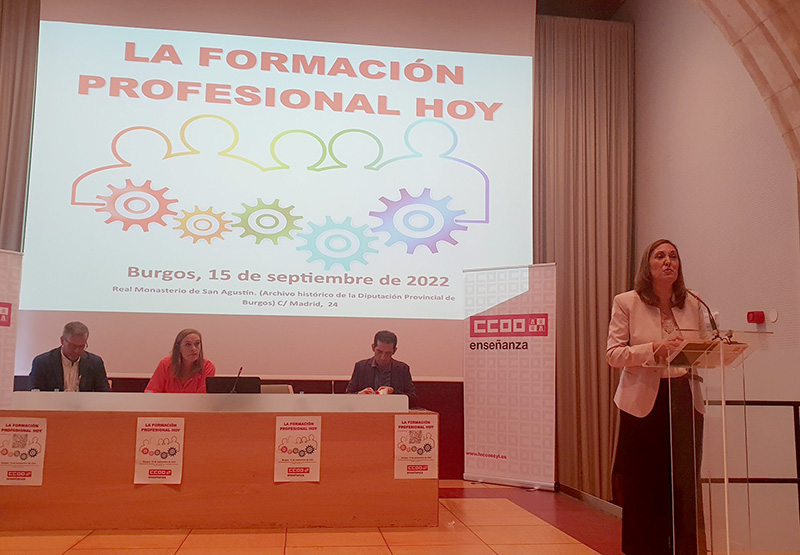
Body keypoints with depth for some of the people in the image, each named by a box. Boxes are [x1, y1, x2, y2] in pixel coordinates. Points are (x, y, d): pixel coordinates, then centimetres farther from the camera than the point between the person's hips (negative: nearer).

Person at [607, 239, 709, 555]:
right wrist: (655, 350, -19)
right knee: (645, 488, 3)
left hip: (685, 401, 3)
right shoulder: (626, 303, 0)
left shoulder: (692, 304, 10)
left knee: (686, 486, 4)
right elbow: (613, 353, -6)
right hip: (644, 403, -3)